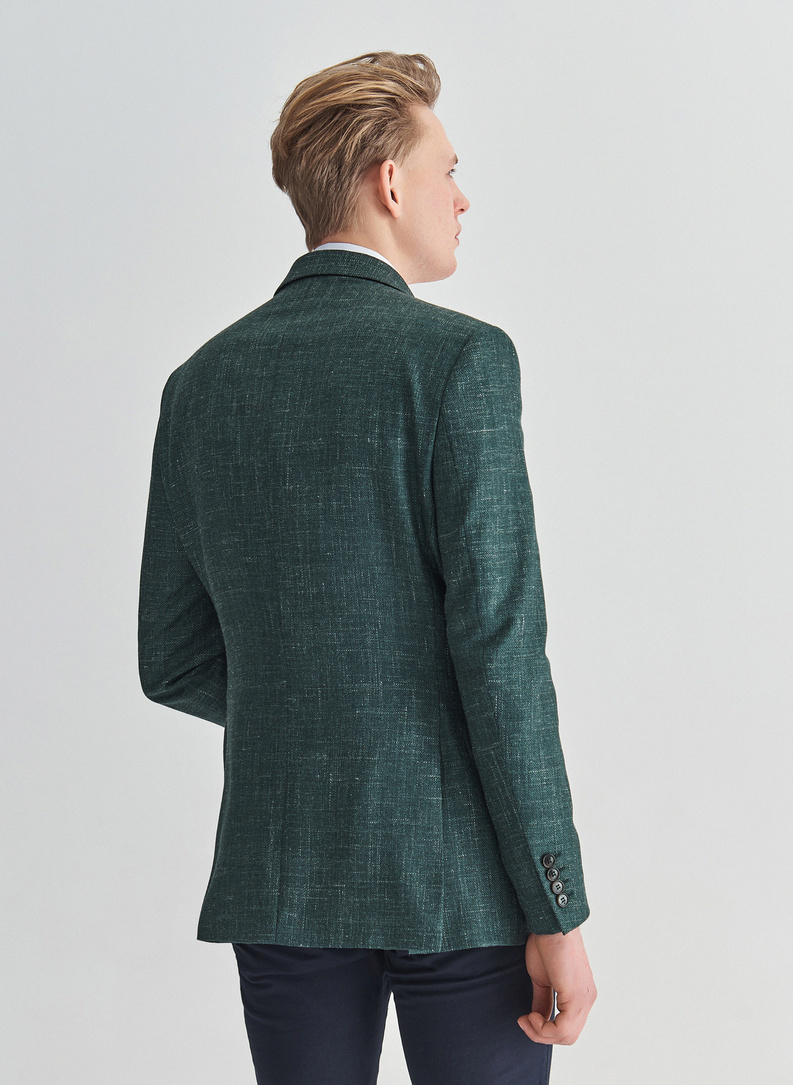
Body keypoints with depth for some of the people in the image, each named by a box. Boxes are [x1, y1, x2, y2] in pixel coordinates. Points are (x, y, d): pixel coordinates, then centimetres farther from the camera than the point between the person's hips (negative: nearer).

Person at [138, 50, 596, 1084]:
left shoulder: (202, 382, 6)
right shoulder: (459, 358, -11)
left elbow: (174, 662, 9)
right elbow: (500, 650, -16)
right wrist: (558, 913, -12)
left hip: (282, 873, 5)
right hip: (458, 871, -5)